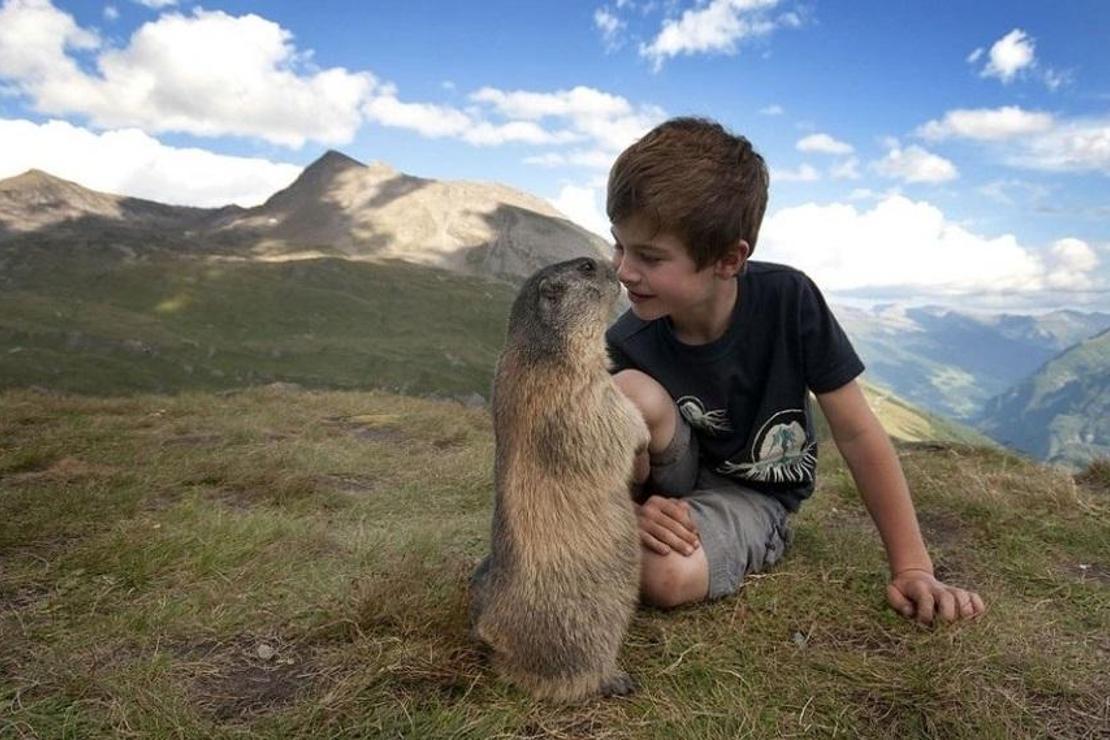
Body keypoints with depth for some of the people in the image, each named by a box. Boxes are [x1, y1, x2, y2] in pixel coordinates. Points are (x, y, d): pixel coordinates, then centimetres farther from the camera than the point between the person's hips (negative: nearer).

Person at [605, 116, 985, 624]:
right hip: (671, 477, 2)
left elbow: (858, 434, -15)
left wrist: (912, 567, -13)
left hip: (753, 493, -1)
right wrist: (628, 512, -34)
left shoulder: (789, 300, -22)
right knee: (630, 394, -33)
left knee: (669, 577, -35)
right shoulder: (627, 345, -20)